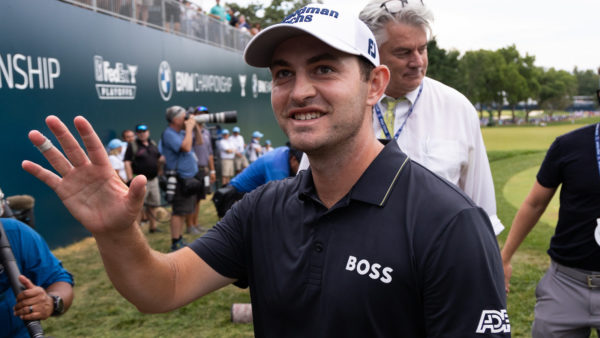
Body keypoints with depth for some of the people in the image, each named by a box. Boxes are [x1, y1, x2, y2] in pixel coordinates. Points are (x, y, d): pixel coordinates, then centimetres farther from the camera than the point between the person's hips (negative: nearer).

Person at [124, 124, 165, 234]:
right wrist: (130, 180, -18)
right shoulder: (132, 146, -6)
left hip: (153, 179, 6)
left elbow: (160, 159, 22)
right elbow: (127, 163, -12)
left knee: (153, 204, 13)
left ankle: (152, 227, 26)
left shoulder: (153, 144, 12)